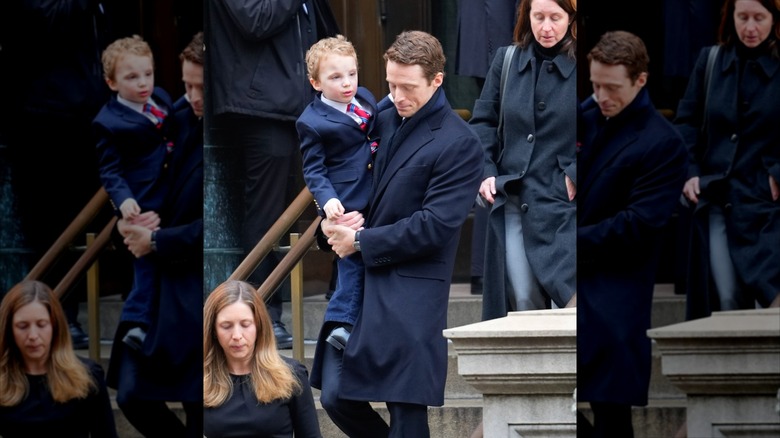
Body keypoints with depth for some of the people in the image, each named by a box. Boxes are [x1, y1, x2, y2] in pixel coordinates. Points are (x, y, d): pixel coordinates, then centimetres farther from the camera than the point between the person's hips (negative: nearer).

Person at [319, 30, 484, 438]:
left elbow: (434, 226, -16)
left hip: (410, 293, -7)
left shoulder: (459, 144, -11)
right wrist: (333, 218, -1)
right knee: (336, 396, 6)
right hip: (359, 281, 7)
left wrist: (361, 242, -12)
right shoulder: (385, 116, 10)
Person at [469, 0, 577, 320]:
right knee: (523, 300, 4)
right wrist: (486, 173, 1)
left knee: (568, 296, -8)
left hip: (563, 204, -3)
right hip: (512, 200, 3)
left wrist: (575, 176, -10)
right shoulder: (507, 61, 7)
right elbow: (483, 122, 13)